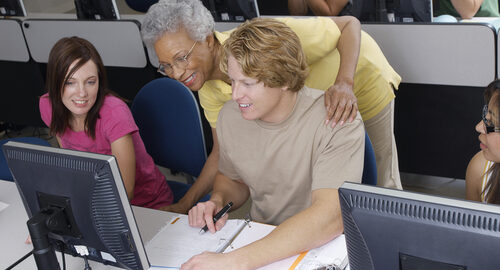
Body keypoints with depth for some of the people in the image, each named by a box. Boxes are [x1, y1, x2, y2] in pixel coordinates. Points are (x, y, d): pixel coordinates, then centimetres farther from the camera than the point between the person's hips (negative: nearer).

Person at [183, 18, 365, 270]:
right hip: (260, 240, 4)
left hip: (323, 247, -4)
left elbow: (330, 216, -31)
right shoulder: (230, 116, -3)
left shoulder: (336, 120, -20)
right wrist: (218, 201, -8)